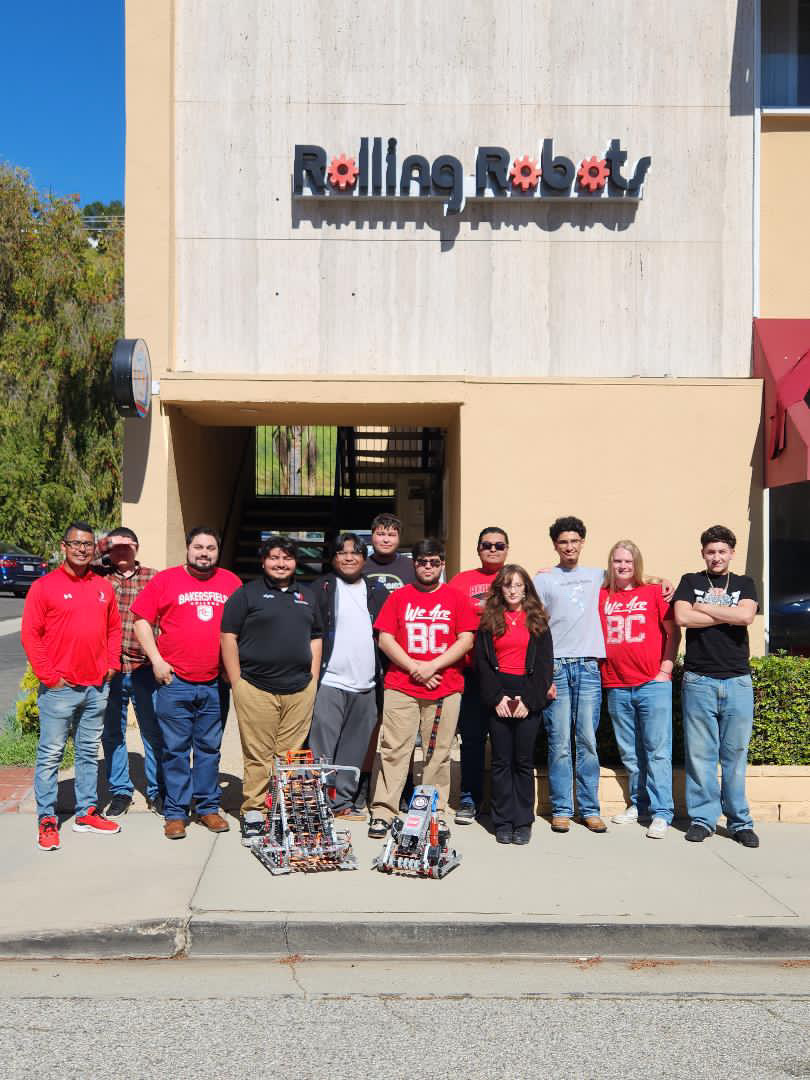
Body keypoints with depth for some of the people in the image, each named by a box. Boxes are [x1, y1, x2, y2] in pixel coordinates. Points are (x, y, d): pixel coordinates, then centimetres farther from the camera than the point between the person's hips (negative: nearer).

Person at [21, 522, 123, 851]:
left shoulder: (103, 587, 10)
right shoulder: (45, 586, -4)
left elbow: (114, 628, 18)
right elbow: (30, 634, -7)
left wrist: (112, 664, 6)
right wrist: (48, 675, -11)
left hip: (97, 687, 5)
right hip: (59, 687, -5)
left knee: (89, 752, 13)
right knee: (50, 754, 0)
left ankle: (86, 813, 23)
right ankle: (46, 820, 8)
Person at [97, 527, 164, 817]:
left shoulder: (153, 577, 3)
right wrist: (99, 550, -6)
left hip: (144, 669, -1)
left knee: (154, 733, 6)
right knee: (112, 734, 10)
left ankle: (156, 792, 20)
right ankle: (120, 792, 24)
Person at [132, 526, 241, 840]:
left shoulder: (231, 582, 8)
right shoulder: (165, 579, 0)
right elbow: (141, 620, 1)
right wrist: (156, 660, -6)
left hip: (215, 683, 3)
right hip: (175, 682, -2)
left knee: (209, 748, 11)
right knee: (176, 749, 3)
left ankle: (208, 807, 21)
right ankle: (175, 813, 11)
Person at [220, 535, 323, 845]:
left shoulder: (306, 597, 19)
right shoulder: (247, 594, 3)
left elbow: (315, 639, 22)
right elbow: (228, 638, -1)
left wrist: (313, 680, 12)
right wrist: (237, 685, -6)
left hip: (299, 690, 4)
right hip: (256, 689, -4)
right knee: (258, 756, -2)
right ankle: (253, 814, 8)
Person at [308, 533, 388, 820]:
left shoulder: (377, 591, 13)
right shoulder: (321, 588, 2)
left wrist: (385, 678, 9)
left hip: (366, 685, 4)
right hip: (329, 681, -4)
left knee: (354, 750, 10)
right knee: (321, 750, -6)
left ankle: (343, 801, 20)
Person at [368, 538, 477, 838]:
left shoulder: (456, 598, 8)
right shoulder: (399, 597, 9)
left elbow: (466, 640, 1)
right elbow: (385, 639, 3)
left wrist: (432, 666, -9)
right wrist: (414, 668, -8)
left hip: (445, 688, 0)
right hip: (401, 687, 0)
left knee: (438, 754, 4)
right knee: (393, 750, -2)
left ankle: (436, 813, 14)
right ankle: (382, 813, 2)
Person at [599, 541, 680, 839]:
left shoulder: (654, 592, 4)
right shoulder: (601, 597, 10)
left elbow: (673, 632, 5)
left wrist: (666, 668, -4)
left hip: (653, 685, -3)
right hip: (617, 687, 3)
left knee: (657, 750, -3)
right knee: (630, 752, 10)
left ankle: (661, 812, 2)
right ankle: (639, 803, 24)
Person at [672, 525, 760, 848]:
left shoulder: (744, 584, 13)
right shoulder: (690, 582, 11)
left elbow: (746, 616, -7)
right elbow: (681, 618, -7)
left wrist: (703, 607, -3)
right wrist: (728, 615, -4)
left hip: (737, 680, 1)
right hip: (698, 680, -1)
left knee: (736, 753, 3)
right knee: (700, 752, 0)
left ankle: (740, 821, 12)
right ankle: (702, 818, 9)